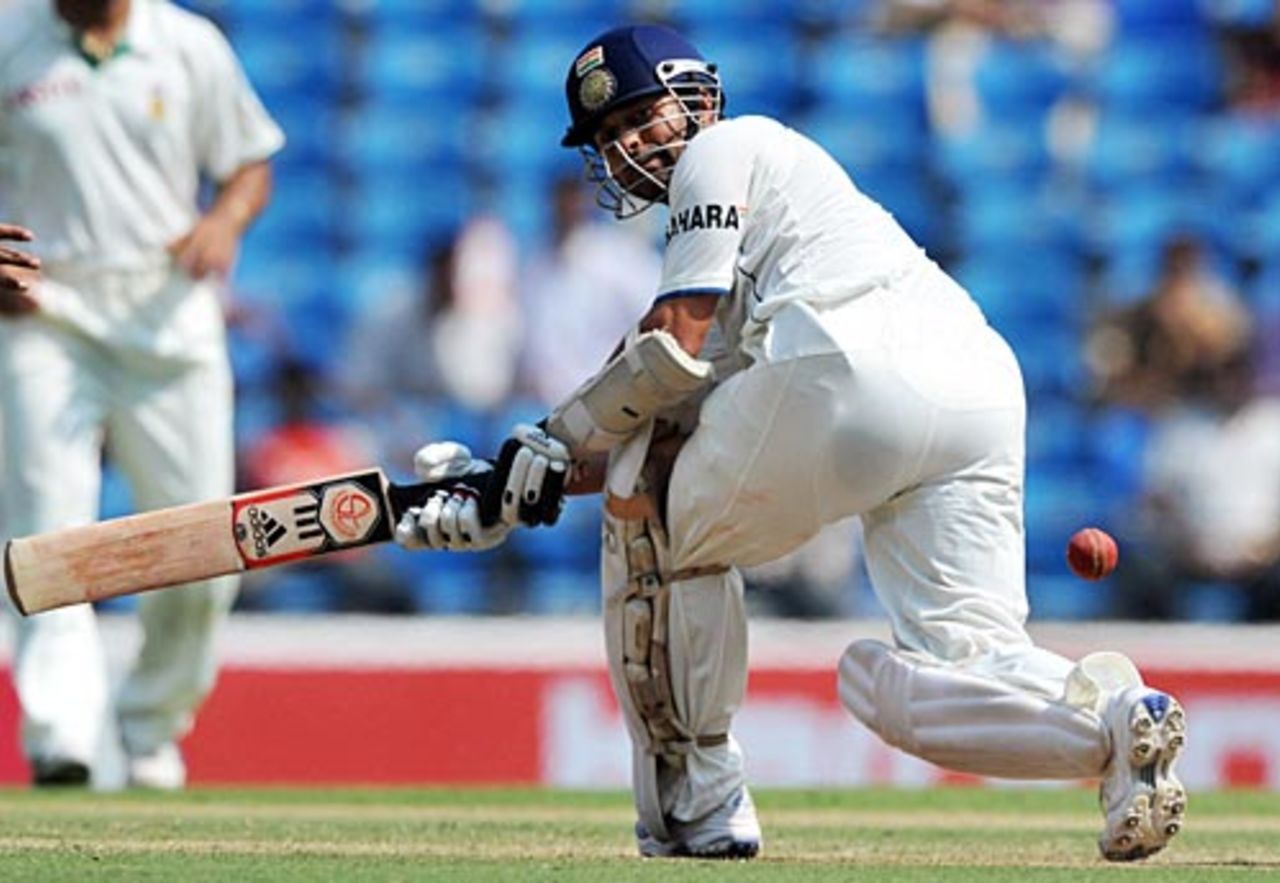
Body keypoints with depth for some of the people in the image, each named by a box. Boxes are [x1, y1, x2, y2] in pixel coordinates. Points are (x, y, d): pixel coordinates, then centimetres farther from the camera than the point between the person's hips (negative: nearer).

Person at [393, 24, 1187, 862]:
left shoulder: (725, 149, 16)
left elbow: (676, 347, 5)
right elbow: (677, 429, 34)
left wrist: (550, 441, 16)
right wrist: (519, 492, 29)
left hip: (852, 365, -8)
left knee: (652, 515, 16)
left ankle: (697, 803, 13)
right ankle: (1114, 712, -26)